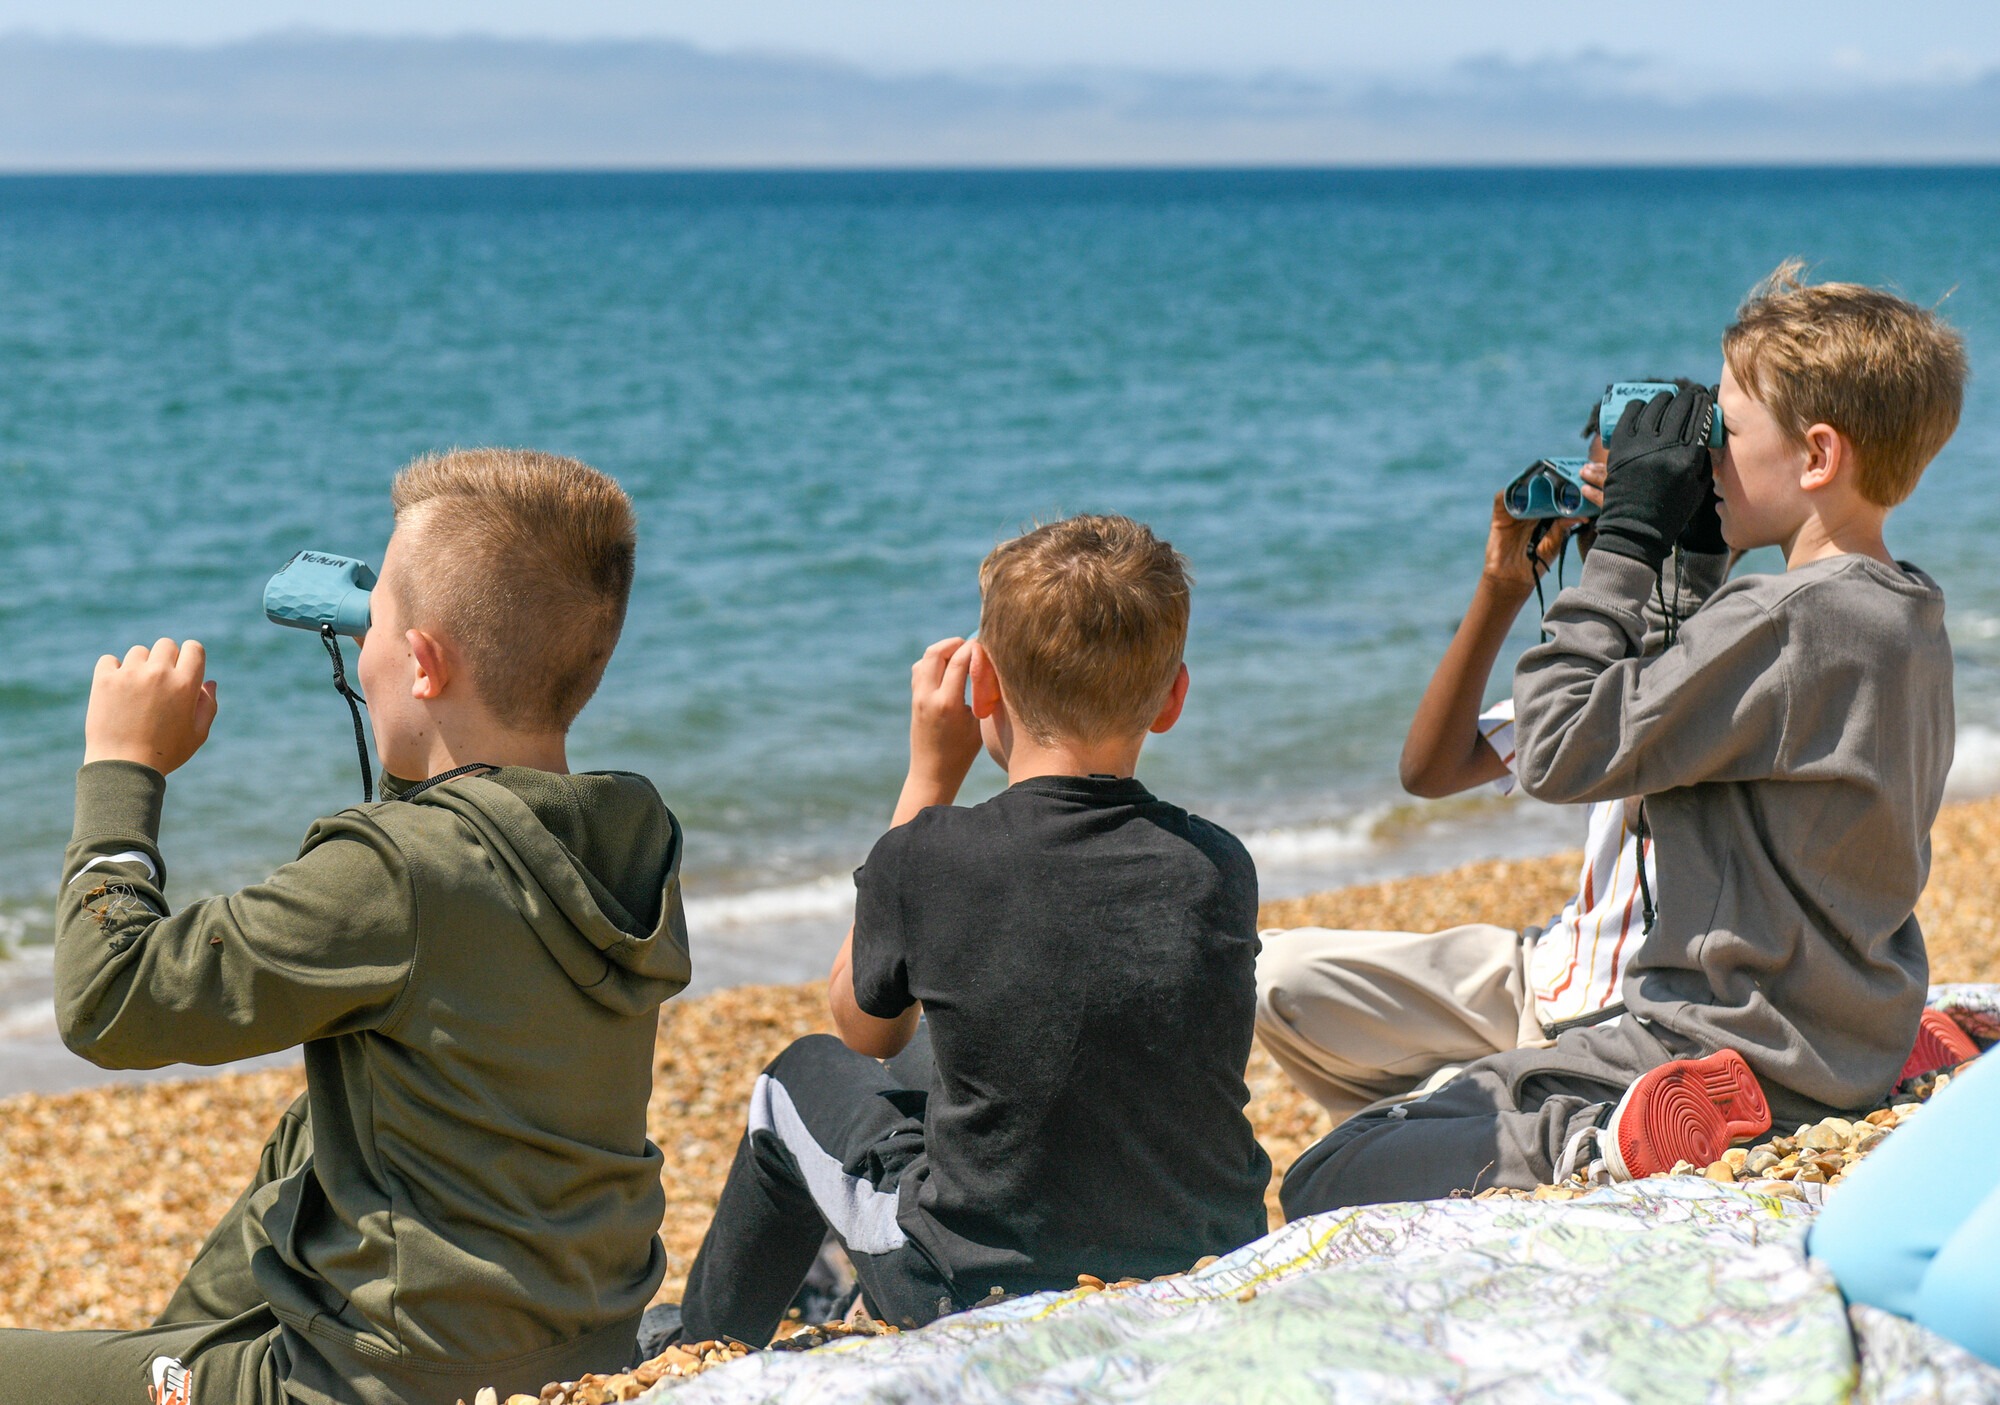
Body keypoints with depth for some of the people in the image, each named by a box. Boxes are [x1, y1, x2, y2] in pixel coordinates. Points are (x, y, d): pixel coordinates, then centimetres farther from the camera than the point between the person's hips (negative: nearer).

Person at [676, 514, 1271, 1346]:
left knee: (804, 1078, 24)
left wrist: (929, 775, 3)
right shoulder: (1218, 870, -10)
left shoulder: (929, 857, -18)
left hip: (979, 1295, -4)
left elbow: (863, 1027, 5)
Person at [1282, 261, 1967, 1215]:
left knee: (1330, 1187, -12)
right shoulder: (1907, 619, 8)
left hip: (1743, 1056, -10)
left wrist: (1627, 539, -13)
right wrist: (1673, 554, 12)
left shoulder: (1789, 622, -22)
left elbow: (1557, 750, -19)